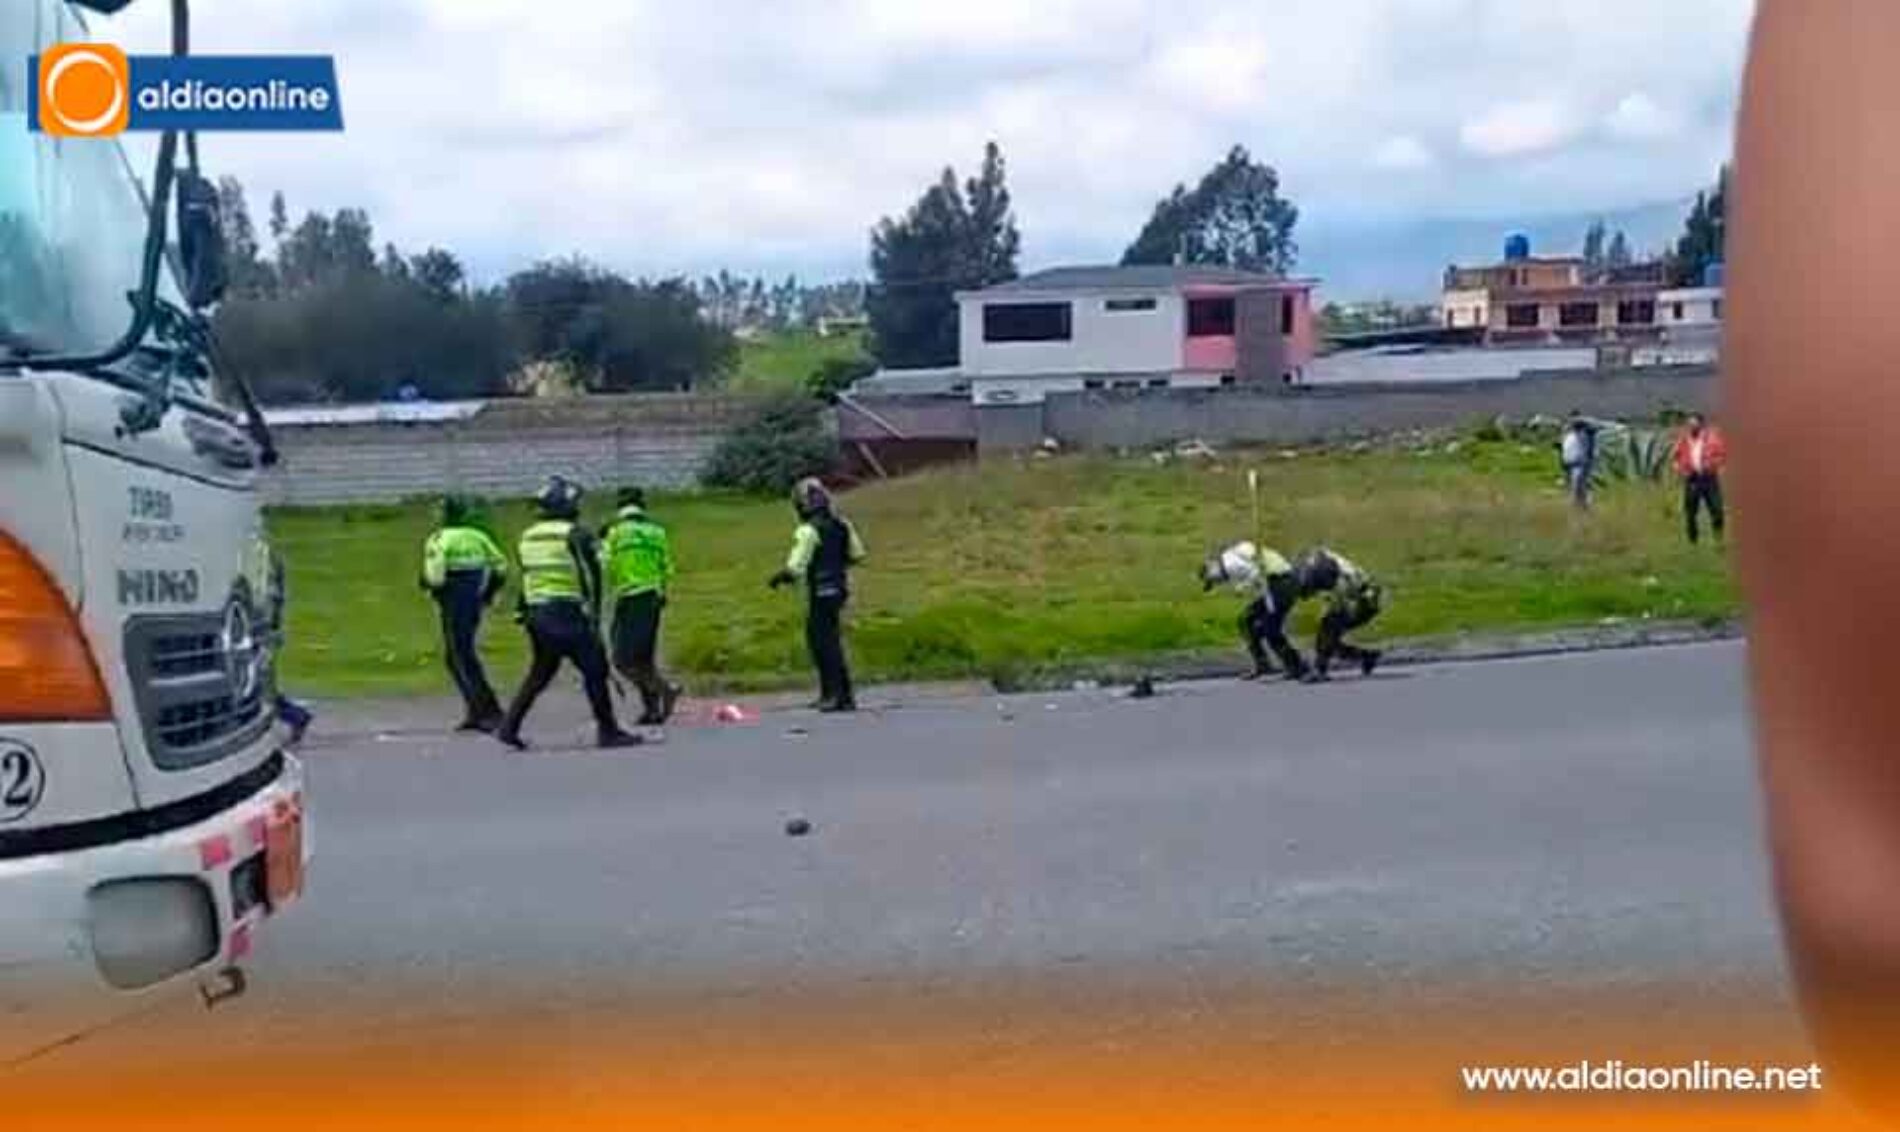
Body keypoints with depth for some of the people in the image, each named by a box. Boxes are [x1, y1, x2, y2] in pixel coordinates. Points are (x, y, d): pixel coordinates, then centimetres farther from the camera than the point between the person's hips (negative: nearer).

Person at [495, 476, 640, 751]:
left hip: (536, 613, 8)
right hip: (567, 615, -7)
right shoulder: (576, 535, -8)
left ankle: (509, 726, 13)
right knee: (594, 670, -1)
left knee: (539, 673, 17)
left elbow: (527, 577, 18)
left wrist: (522, 612, 24)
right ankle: (608, 731, 1)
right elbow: (591, 576, -12)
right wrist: (594, 615, -9)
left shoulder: (528, 536, 13)